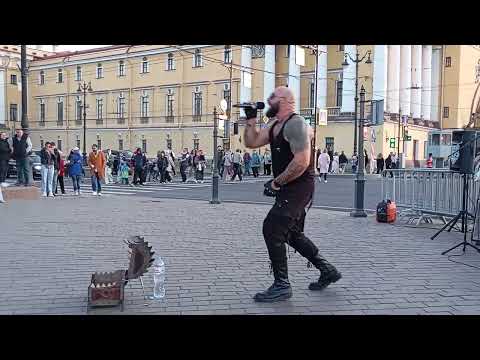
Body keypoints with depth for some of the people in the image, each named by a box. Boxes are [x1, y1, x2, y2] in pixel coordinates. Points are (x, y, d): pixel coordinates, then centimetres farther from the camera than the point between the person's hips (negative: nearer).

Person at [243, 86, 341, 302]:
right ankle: (327, 271, 29)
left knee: (272, 229, -12)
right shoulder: (274, 125, 14)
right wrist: (251, 118, 6)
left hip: (299, 186, -10)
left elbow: (301, 162, -26)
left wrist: (276, 182, -20)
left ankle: (281, 285, -3)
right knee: (292, 233, 17)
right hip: (288, 188, 10)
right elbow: (251, 142, 15)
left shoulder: (295, 124, -17)